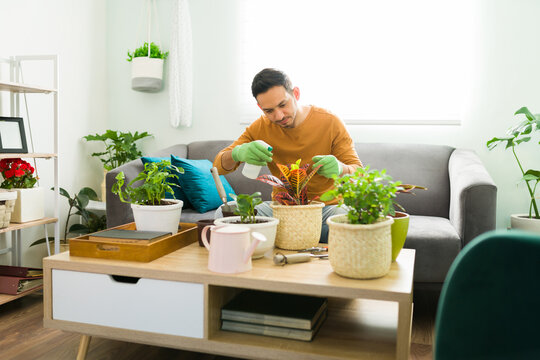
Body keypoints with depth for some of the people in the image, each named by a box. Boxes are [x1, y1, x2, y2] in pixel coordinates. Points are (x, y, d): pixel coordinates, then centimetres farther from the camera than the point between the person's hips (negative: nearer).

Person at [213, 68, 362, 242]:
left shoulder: (330, 122, -7)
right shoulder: (260, 127, 0)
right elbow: (219, 166, -3)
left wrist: (341, 169, -32)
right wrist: (238, 153, -28)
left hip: (326, 206, -2)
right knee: (223, 214, -22)